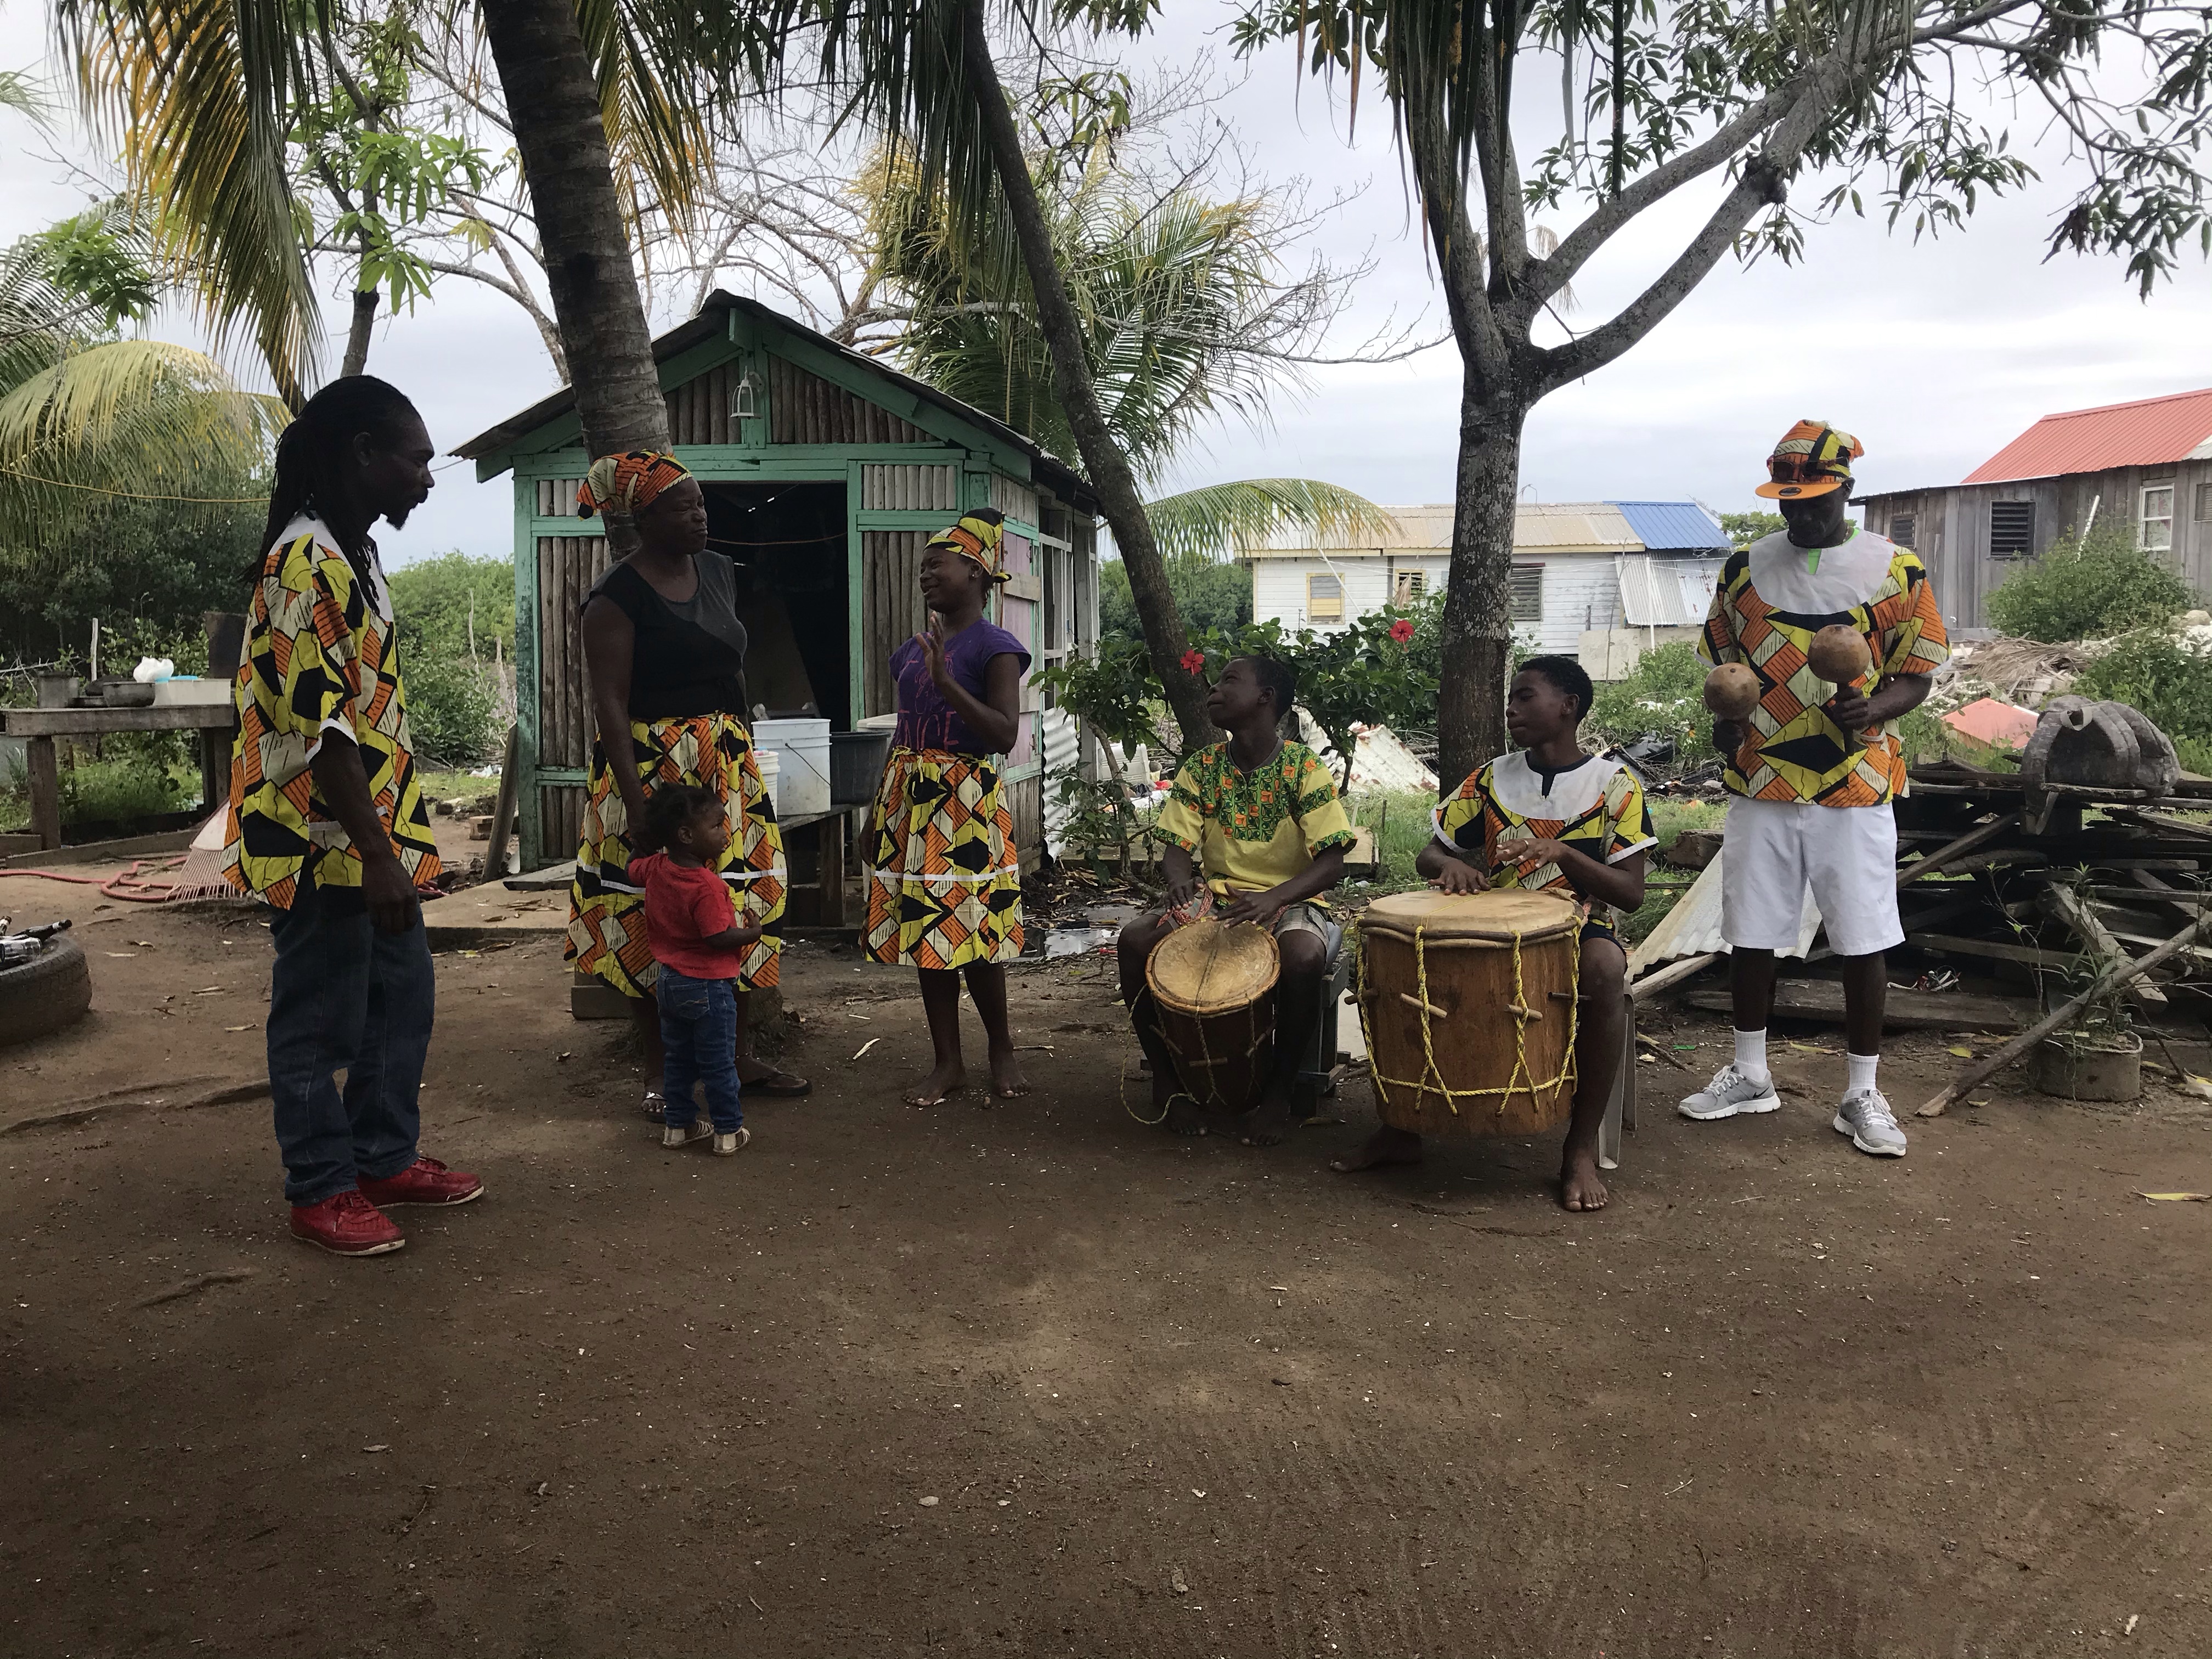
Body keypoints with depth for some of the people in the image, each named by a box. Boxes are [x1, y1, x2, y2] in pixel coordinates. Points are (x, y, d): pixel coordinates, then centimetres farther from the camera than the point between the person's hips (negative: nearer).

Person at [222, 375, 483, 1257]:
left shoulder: (351, 556, 13)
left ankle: (386, 1158, 30)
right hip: (323, 847, -10)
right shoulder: (308, 564, -18)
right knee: (322, 1021, 3)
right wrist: (377, 857, -24)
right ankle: (322, 1190, 17)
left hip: (372, 837, 10)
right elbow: (318, 725, -24)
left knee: (403, 997, 17)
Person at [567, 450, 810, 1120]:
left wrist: (744, 755, 16)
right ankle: (661, 1072, 12)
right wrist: (637, 804, -22)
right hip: (651, 769, -7)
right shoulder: (617, 595, -11)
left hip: (728, 765, 7)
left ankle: (740, 1056, 21)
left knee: (742, 907, 9)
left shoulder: (718, 572, 11)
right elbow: (610, 703, -15)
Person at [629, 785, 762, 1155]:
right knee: (719, 1063, 5)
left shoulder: (655, 868, -2)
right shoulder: (707, 886, -27)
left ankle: (677, 1124, 28)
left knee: (678, 1059, 20)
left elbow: (632, 870, 19)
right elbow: (720, 937, -27)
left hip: (669, 982, 8)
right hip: (707, 986, -8)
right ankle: (729, 1132, 14)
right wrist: (753, 933, -11)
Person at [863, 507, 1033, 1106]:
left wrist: (947, 683, -25)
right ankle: (947, 1061, 18)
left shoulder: (994, 647, -6)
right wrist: (876, 819, 17)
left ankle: (1002, 1050, 17)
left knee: (970, 931, -3)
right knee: (924, 933, 8)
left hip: (965, 801, -7)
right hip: (909, 796, 7)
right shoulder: (913, 650, 14)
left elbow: (1004, 734, -16)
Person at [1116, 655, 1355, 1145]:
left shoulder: (1304, 768, -8)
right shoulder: (1201, 768, 3)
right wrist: (1181, 881, -26)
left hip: (1289, 902, -3)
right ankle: (1165, 1078, -4)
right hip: (1215, 898, 4)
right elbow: (1177, 849, -1)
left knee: (1303, 958, -38)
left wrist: (1273, 898, -32)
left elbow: (1332, 863, -14)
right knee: (1134, 940, -24)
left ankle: (1279, 1091, -13)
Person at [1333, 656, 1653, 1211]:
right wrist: (1451, 864, -14)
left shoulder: (1615, 785, -1)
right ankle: (1402, 1128, -8)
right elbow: (1428, 856, 11)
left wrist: (1561, 852, -22)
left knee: (1605, 968, -39)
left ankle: (1581, 1150, -24)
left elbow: (1631, 893, -6)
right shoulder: (1491, 780, 9)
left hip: (1580, 928, -3)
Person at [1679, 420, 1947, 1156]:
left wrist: (1873, 708, -21)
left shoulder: (1895, 571, -2)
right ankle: (1749, 1075, 27)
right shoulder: (1747, 567, 5)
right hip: (1761, 786, 2)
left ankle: (1862, 1095, 17)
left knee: (1863, 943, 3)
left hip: (1855, 791, -2)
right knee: (1750, 935, 9)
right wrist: (1724, 719, -6)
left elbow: (1915, 674, 0)